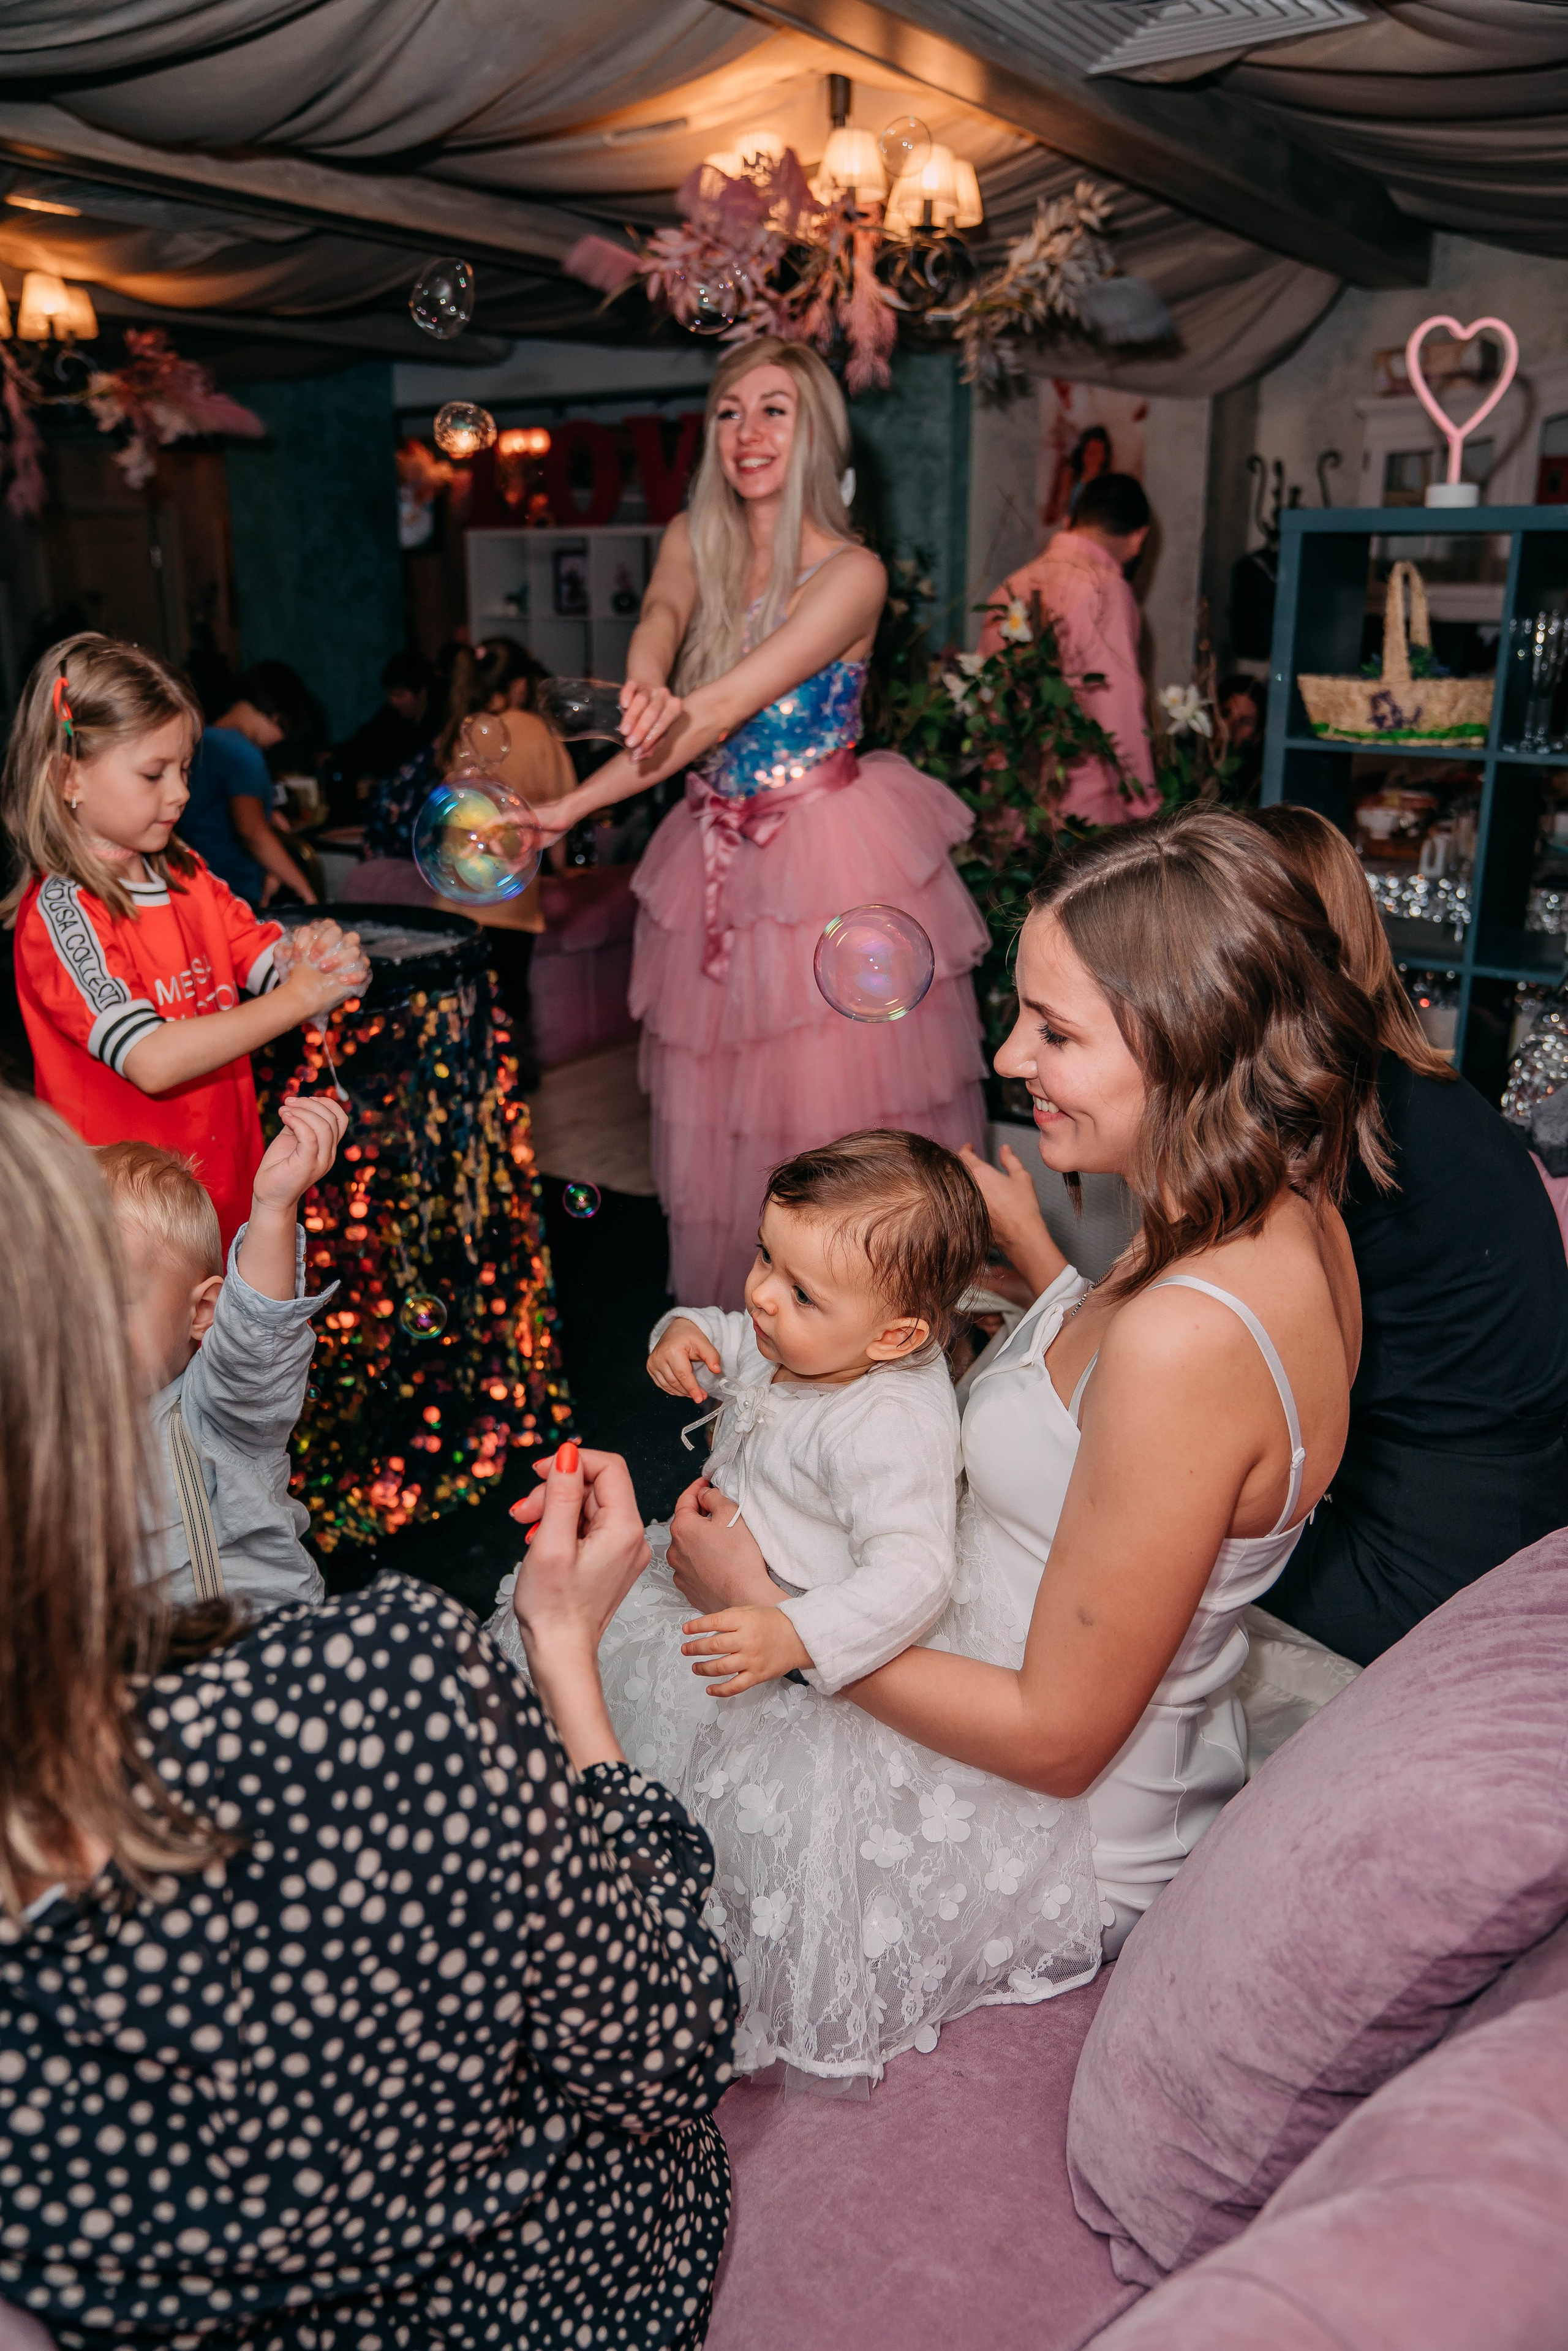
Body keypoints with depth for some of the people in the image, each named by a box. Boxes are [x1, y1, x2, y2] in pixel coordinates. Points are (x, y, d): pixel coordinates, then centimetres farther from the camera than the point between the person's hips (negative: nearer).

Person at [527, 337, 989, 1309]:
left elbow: (726, 709, -21)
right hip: (723, 856, 5)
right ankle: (736, 1316, 25)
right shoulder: (693, 541, 8)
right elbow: (661, 617, -15)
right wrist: (648, 688, -41)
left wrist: (567, 808, -27)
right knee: (722, 1102, 9)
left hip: (832, 859, -5)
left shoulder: (851, 572, -11)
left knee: (839, 1097, -3)